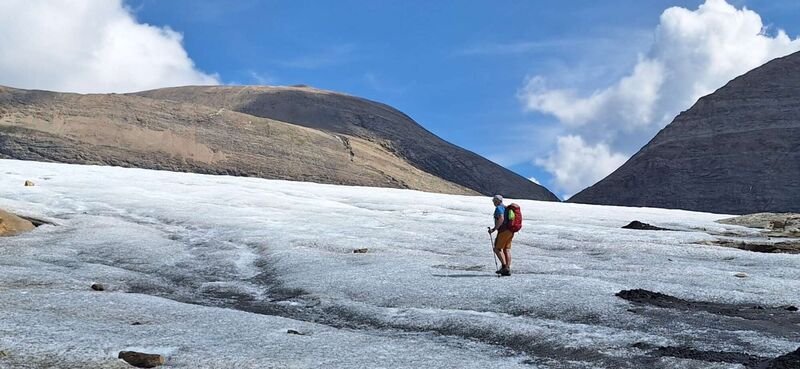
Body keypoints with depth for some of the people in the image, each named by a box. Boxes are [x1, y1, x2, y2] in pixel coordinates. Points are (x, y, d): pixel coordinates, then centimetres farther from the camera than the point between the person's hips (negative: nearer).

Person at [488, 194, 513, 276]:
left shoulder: (499, 208, -8)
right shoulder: (506, 208, 20)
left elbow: (501, 219, -23)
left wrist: (494, 229, -23)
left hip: (503, 231, -9)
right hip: (510, 232, 9)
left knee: (497, 249, -4)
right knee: (507, 250, 7)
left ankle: (504, 266, -11)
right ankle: (508, 270, 3)